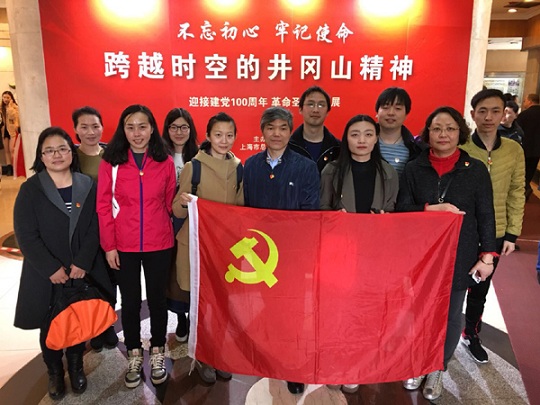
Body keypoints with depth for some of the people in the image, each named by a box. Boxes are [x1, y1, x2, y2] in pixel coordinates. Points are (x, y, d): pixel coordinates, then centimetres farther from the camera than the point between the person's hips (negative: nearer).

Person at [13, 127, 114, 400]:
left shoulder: (87, 186, 1)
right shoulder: (30, 189, -4)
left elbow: (94, 228, -3)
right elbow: (26, 235, -9)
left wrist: (82, 262, -14)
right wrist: (51, 268, -16)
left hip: (82, 270, 1)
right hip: (46, 274, -1)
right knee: (50, 325, 12)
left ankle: (76, 366, 37)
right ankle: (54, 372, 36)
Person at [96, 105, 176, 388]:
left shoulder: (165, 162, -2)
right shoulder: (111, 162, -5)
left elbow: (170, 203, 6)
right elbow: (103, 206, -3)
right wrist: (108, 245, -5)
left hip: (159, 245, 0)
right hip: (123, 246, 0)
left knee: (157, 298, 13)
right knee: (130, 301, 13)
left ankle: (157, 352, 33)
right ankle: (134, 355, 33)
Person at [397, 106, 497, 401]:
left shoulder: (475, 169, -1)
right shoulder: (413, 169, 1)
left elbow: (486, 215, 0)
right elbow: (402, 210, -3)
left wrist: (487, 256, -3)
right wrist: (432, 209, -19)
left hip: (458, 256, 0)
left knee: (450, 315, 8)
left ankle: (438, 370, 30)